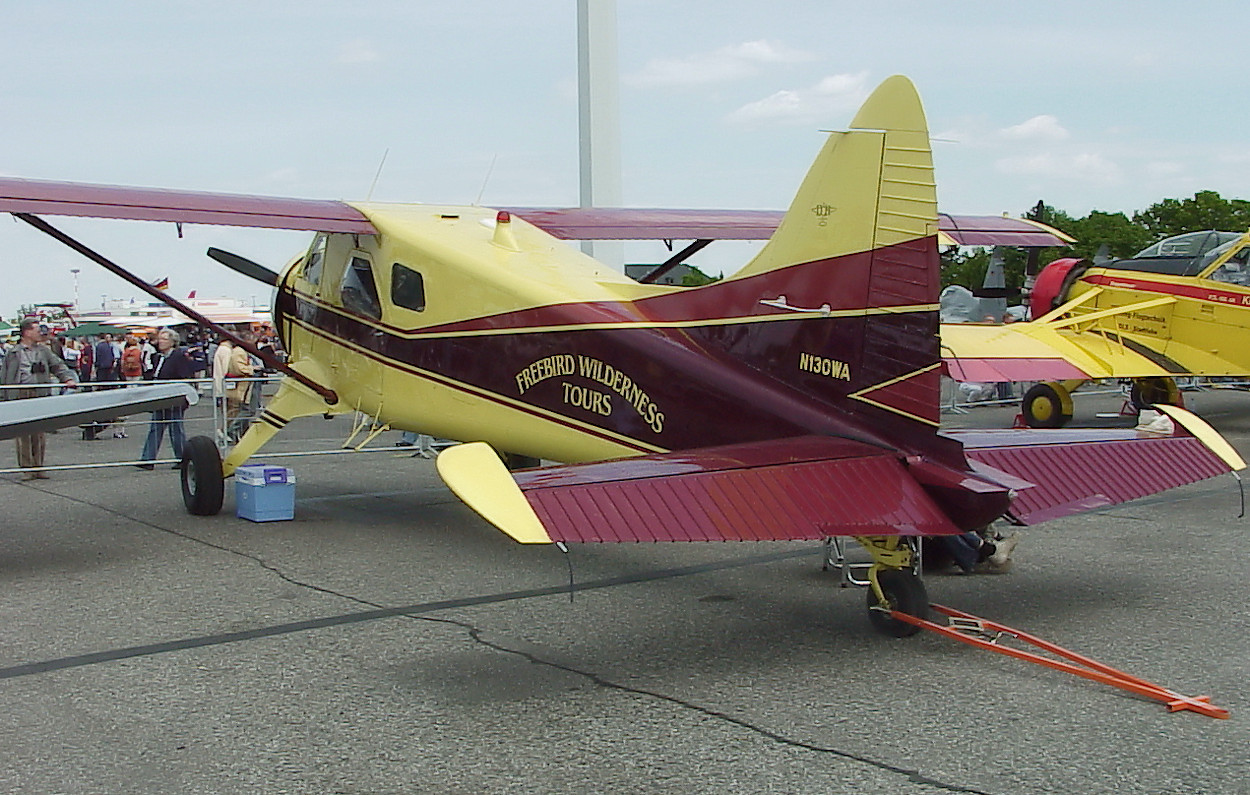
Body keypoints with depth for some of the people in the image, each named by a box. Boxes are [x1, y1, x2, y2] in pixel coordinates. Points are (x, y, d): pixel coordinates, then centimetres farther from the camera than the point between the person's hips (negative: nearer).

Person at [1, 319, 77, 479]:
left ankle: (38, 467, 11)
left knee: (39, 432, 4)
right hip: (19, 395, -3)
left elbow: (58, 366, 12)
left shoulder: (44, 351, 15)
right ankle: (26, 467, 1)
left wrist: (68, 378, -7)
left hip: (40, 395, 3)